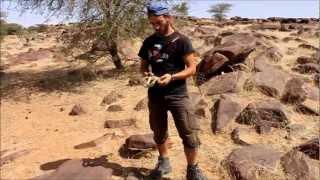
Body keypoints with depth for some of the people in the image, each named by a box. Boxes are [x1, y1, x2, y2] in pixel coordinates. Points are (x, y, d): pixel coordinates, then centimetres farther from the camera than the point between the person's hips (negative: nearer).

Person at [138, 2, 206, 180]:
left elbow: (192, 68, -9)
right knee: (159, 132, 17)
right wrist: (146, 73, -8)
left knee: (189, 134, -3)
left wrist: (172, 77, -24)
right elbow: (144, 65, 15)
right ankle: (164, 162, 38)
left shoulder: (181, 40, -6)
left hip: (178, 95, -4)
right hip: (155, 95, 5)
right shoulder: (149, 42, 7)